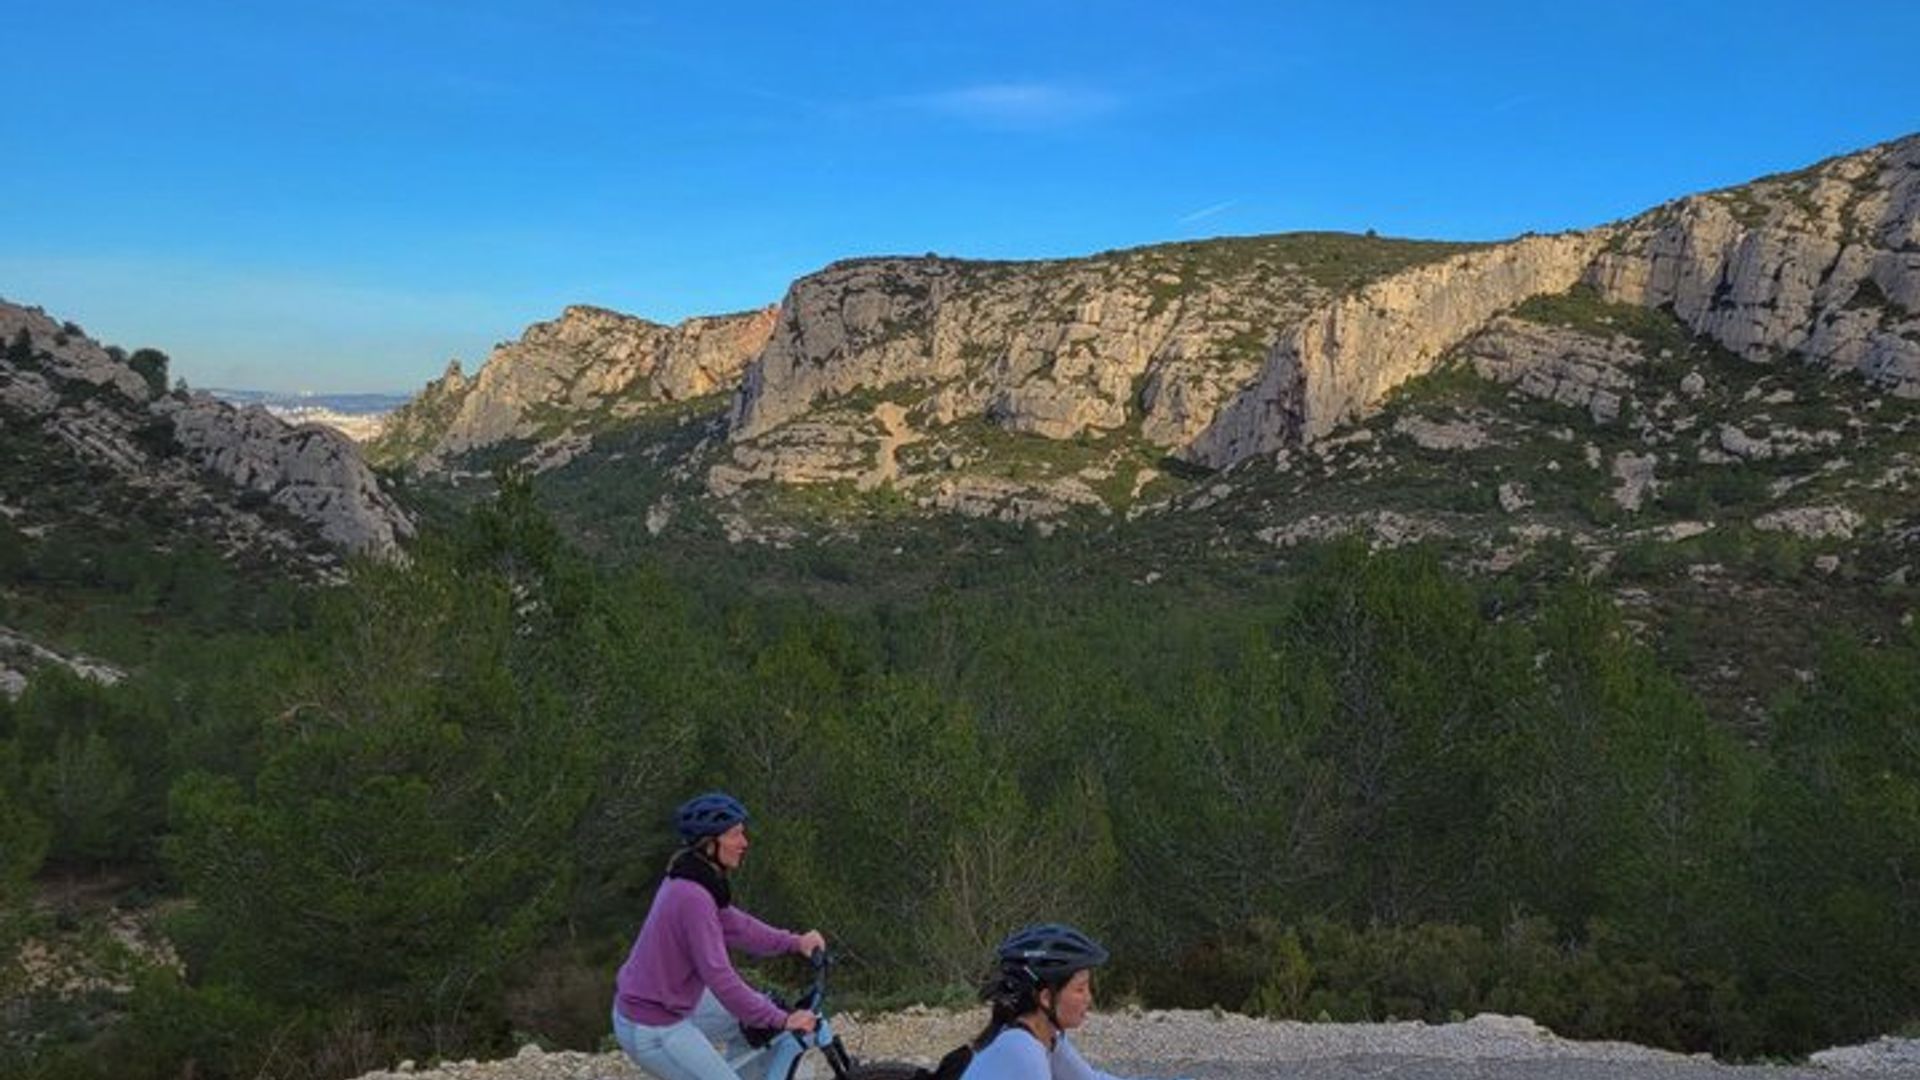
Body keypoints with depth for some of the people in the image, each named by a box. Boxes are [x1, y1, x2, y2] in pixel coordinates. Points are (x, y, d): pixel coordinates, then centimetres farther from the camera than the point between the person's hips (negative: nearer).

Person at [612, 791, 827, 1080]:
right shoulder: (692, 896, -28)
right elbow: (719, 977, -29)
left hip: (670, 1004, 10)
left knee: (753, 1021, 17)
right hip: (653, 1029, -10)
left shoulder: (689, 881, 2)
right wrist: (781, 1020, -25)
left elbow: (734, 925, 13)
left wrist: (794, 942, 5)